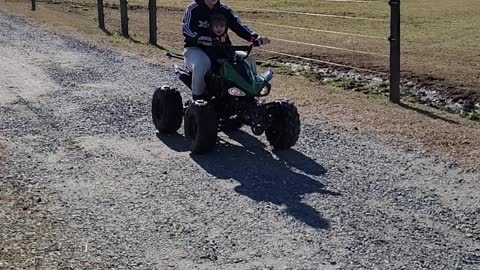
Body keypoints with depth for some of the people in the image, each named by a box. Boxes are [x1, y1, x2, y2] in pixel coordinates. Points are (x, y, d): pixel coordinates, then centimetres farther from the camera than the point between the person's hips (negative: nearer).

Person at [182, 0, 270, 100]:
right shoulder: (192, 9, -5)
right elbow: (186, 29, -17)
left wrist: (254, 37, -18)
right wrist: (199, 38, -39)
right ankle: (197, 96, -24)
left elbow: (238, 25, -1)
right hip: (195, 48, -5)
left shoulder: (224, 10, 7)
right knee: (201, 63, -40)